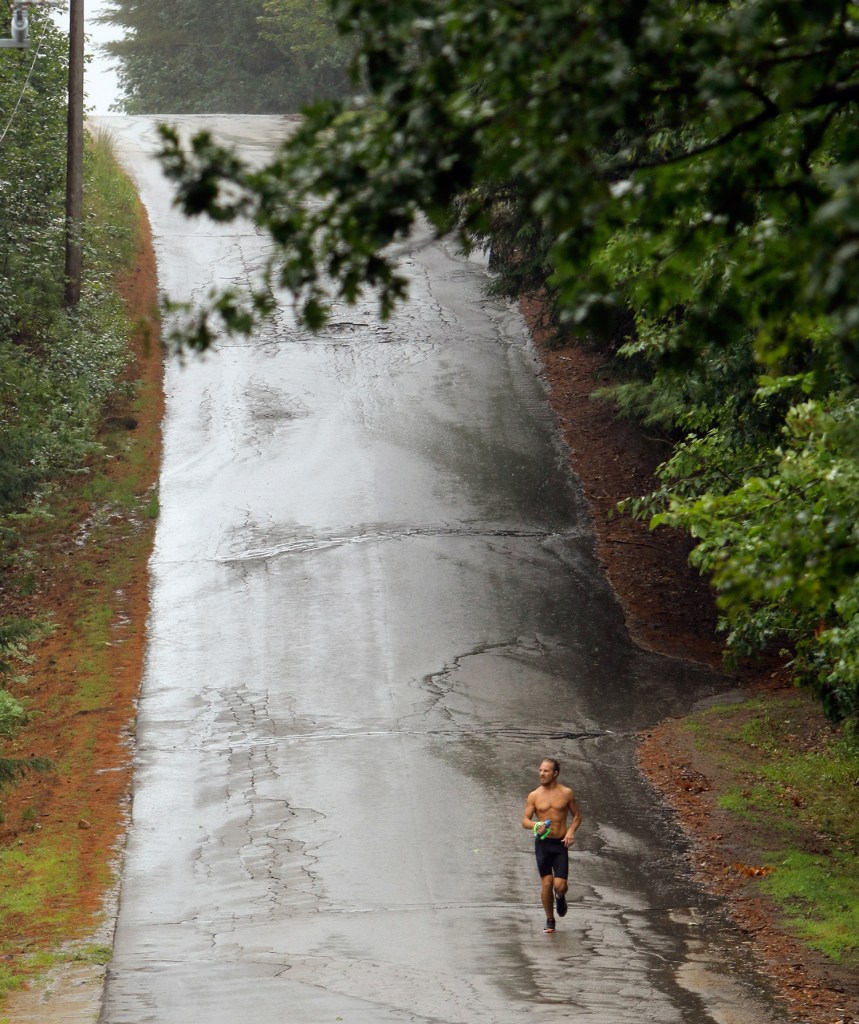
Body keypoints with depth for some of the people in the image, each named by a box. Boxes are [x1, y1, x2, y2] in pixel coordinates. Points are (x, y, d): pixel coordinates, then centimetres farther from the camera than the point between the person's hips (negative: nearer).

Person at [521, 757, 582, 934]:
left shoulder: (566, 793, 0)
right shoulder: (534, 796, 1)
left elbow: (577, 815, 10)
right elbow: (525, 821, 0)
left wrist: (571, 831, -9)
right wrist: (536, 825, -22)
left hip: (560, 843, -1)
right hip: (542, 843, 1)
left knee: (559, 885, -7)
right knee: (546, 883, -1)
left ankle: (560, 898, 31)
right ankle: (550, 920, 17)